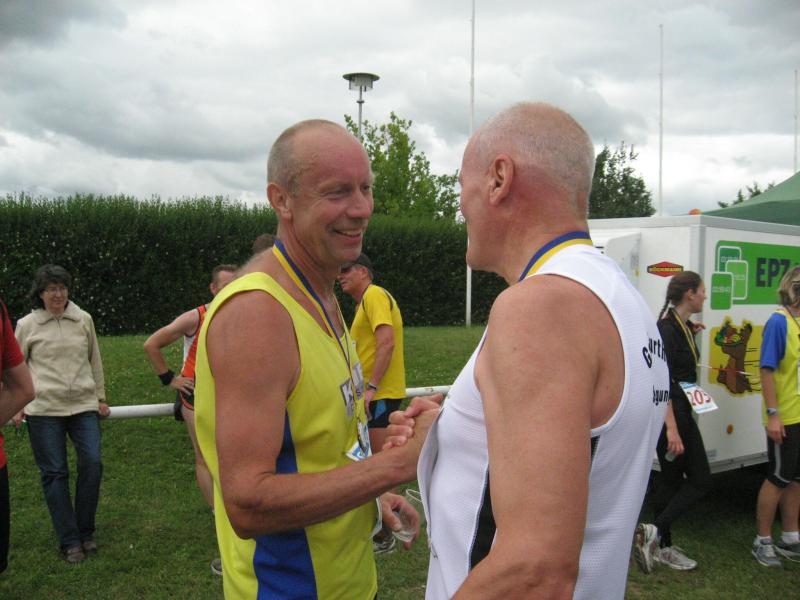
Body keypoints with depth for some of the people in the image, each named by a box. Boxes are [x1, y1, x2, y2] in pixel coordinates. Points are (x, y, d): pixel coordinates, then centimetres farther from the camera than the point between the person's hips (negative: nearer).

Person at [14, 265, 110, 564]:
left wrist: (100, 398, 16)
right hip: (44, 408, -1)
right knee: (54, 472, 1)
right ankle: (70, 541, 10)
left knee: (92, 463, -6)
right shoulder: (27, 325, 2)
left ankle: (85, 532, 13)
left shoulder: (83, 320, 6)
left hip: (84, 405, 2)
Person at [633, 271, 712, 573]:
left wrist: (691, 335, 15)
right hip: (670, 413, -9)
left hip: (682, 411, 9)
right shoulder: (668, 328, -18)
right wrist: (671, 428, -29)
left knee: (672, 479, 12)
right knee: (700, 480, -7)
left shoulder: (682, 326, 11)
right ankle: (656, 531, -9)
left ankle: (661, 546, 20)